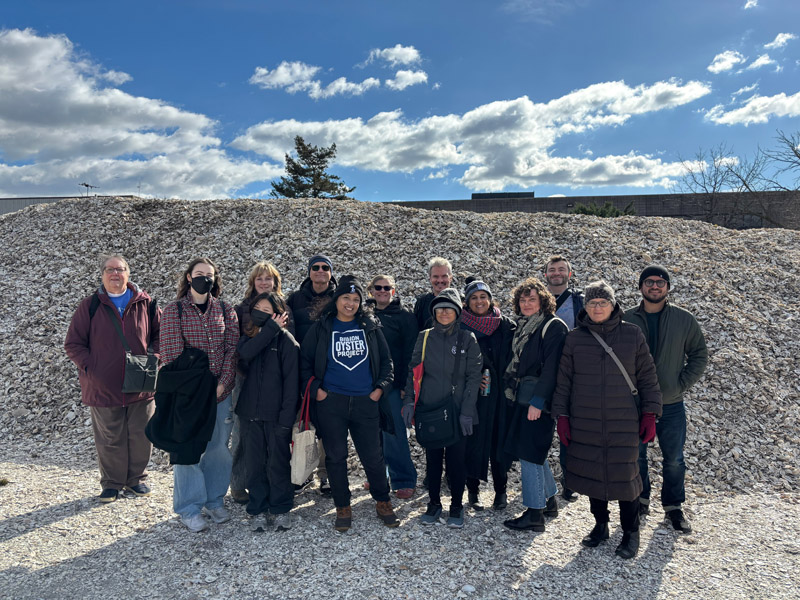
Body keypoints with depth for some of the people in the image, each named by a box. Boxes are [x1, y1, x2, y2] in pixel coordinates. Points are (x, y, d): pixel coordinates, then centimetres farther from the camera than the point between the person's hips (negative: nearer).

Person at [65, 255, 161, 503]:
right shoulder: (90, 305, -1)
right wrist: (90, 367, -9)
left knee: (140, 436, 10)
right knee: (109, 439, 11)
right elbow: (73, 344, 2)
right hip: (104, 387, -1)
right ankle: (111, 483, 28)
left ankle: (136, 478, 29)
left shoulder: (145, 303, 1)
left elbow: (160, 334, 10)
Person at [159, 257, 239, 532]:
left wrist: (223, 383, -8)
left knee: (218, 448, 11)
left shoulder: (225, 311, 7)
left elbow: (232, 349, 3)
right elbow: (171, 352, -8)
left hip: (220, 392, 3)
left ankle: (214, 501, 27)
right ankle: (189, 509, 16)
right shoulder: (174, 310, -2)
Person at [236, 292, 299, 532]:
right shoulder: (249, 336, 9)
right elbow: (245, 353, -17)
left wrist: (286, 418, -15)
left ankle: (281, 509, 23)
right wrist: (270, 330, -17)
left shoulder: (286, 340, -7)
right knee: (255, 465, 11)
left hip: (275, 414, -4)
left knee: (278, 464, 7)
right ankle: (258, 511, 25)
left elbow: (291, 382, -11)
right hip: (250, 413, 4)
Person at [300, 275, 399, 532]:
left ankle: (383, 502, 23)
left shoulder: (370, 327, 8)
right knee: (336, 457, 6)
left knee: (373, 456, 3)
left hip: (365, 403, 1)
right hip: (331, 403, 0)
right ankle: (343, 508, 20)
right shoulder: (321, 328, 5)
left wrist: (381, 387, 2)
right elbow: (305, 362, 8)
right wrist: (315, 389, -2)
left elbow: (386, 360, 13)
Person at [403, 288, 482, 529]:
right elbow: (413, 371, 10)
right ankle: (434, 503, 26)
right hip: (429, 409, 2)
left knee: (456, 459, 3)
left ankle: (456, 506, 21)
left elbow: (473, 377, -3)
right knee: (432, 457, 10)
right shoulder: (424, 338, 6)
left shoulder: (467, 339, -1)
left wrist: (467, 411, -9)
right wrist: (409, 401, 0)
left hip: (457, 410, -2)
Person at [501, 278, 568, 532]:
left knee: (529, 453, -6)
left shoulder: (553, 326, -11)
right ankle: (549, 502, 32)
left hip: (539, 400, -9)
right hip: (523, 397, 9)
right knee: (535, 452, 17)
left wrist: (537, 401, -21)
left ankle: (534, 514, 3)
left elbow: (551, 368, -18)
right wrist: (513, 391, 12)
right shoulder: (523, 326, 14)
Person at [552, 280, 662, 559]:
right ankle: (600, 525, 32)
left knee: (625, 475, 1)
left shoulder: (632, 335, 1)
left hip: (623, 422, -1)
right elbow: (563, 380, 6)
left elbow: (647, 377, 6)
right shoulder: (574, 338, 2)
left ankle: (631, 533, 22)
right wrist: (562, 416, 2)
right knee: (591, 473, 11)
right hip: (584, 423, 2)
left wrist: (649, 414, 1)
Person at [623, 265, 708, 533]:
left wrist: (682, 384, -4)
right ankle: (640, 500, 30)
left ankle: (674, 506, 28)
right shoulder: (626, 319, -2)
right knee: (635, 456, 11)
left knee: (674, 460, 10)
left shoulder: (684, 320, 0)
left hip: (671, 405, 0)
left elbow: (699, 355, 7)